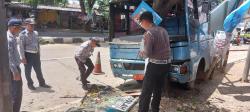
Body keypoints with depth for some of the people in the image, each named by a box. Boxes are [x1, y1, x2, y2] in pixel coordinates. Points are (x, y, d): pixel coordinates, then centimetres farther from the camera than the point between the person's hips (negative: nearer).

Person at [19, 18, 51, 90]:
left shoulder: (35, 33, 9)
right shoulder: (23, 34, -10)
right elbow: (21, 47, -12)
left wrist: (39, 54, 17)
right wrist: (23, 57, -15)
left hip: (36, 54, 5)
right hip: (28, 54, -5)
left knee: (38, 70, 13)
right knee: (28, 71, 8)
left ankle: (42, 83, 25)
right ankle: (30, 84, 24)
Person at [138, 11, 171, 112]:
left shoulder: (148, 34, -16)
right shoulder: (163, 30, 10)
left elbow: (147, 53, -21)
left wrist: (141, 53, 2)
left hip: (155, 65, -8)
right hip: (166, 64, 8)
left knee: (146, 92, 0)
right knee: (158, 89, 20)